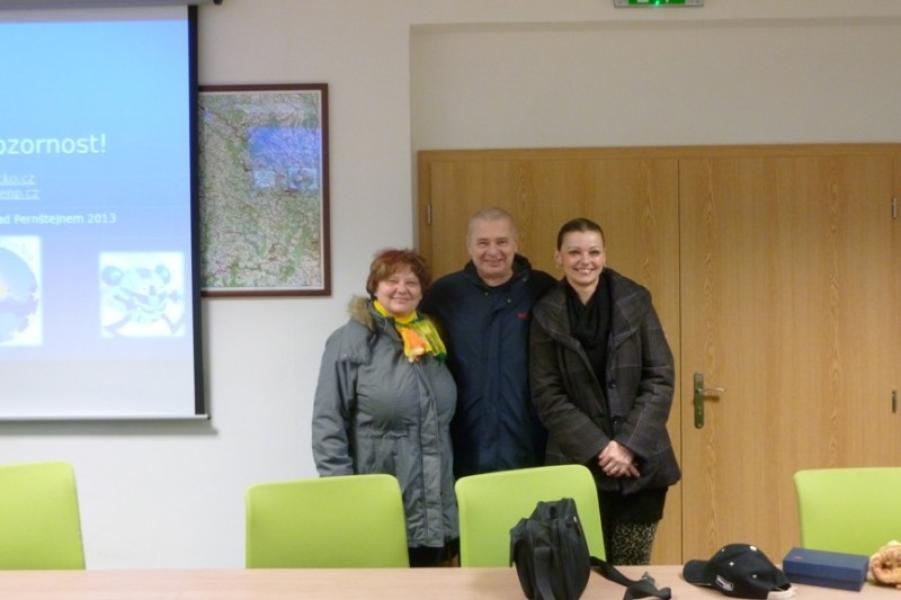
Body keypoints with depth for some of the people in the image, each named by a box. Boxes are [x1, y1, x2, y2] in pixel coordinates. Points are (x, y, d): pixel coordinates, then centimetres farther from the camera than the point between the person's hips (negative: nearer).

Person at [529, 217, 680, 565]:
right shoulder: (546, 315, 0)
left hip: (641, 462, 1)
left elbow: (660, 379, -1)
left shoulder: (635, 301, 1)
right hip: (578, 465, -1)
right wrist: (599, 448, -12)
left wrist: (629, 445, -11)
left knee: (633, 570, 6)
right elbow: (547, 396, -2)